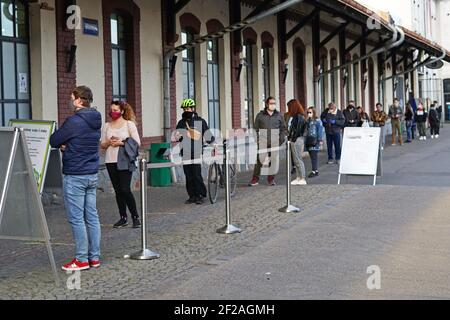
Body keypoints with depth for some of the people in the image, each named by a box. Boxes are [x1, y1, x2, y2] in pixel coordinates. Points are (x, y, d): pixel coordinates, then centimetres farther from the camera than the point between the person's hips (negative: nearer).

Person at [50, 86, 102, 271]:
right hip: (92, 174, 8)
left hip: (74, 176, -8)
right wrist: (67, 145, 0)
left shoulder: (74, 121, -17)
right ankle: (94, 257, 15)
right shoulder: (96, 121, 10)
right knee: (92, 216, 11)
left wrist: (63, 144, 8)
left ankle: (82, 260, 2)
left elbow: (53, 141, -12)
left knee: (76, 218, -1)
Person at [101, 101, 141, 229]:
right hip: (111, 162, 4)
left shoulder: (129, 124, 2)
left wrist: (122, 143, -12)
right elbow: (102, 145, 15)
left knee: (125, 189, -11)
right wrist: (109, 142, -6)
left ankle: (135, 217, 0)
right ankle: (123, 218, 13)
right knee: (118, 191, 6)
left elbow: (137, 143, -3)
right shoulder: (106, 126, 12)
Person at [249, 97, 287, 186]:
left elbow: (283, 128, 13)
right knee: (259, 161, -5)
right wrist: (257, 139, -2)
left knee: (273, 161, 3)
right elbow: (255, 129, 8)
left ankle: (271, 179, 13)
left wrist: (281, 139, 2)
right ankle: (255, 179, 0)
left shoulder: (279, 115, 8)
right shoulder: (260, 115, 5)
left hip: (274, 143, 1)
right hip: (262, 143, -1)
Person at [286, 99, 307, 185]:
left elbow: (298, 129, -19)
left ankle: (303, 179, -1)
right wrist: (290, 138, 9)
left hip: (297, 140, -10)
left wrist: (293, 139, -18)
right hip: (294, 140, 10)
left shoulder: (298, 117, -15)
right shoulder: (293, 116, 14)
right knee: (296, 160, 13)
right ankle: (299, 177, 19)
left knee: (298, 159, -5)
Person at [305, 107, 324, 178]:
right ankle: (316, 171, 16)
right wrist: (306, 140, 17)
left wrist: (320, 139, -13)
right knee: (312, 156, 9)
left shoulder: (317, 121, -7)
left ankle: (314, 171, -7)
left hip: (315, 140, -7)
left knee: (314, 156, -8)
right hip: (309, 140, 7)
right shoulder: (308, 121, 13)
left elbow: (320, 130, -9)